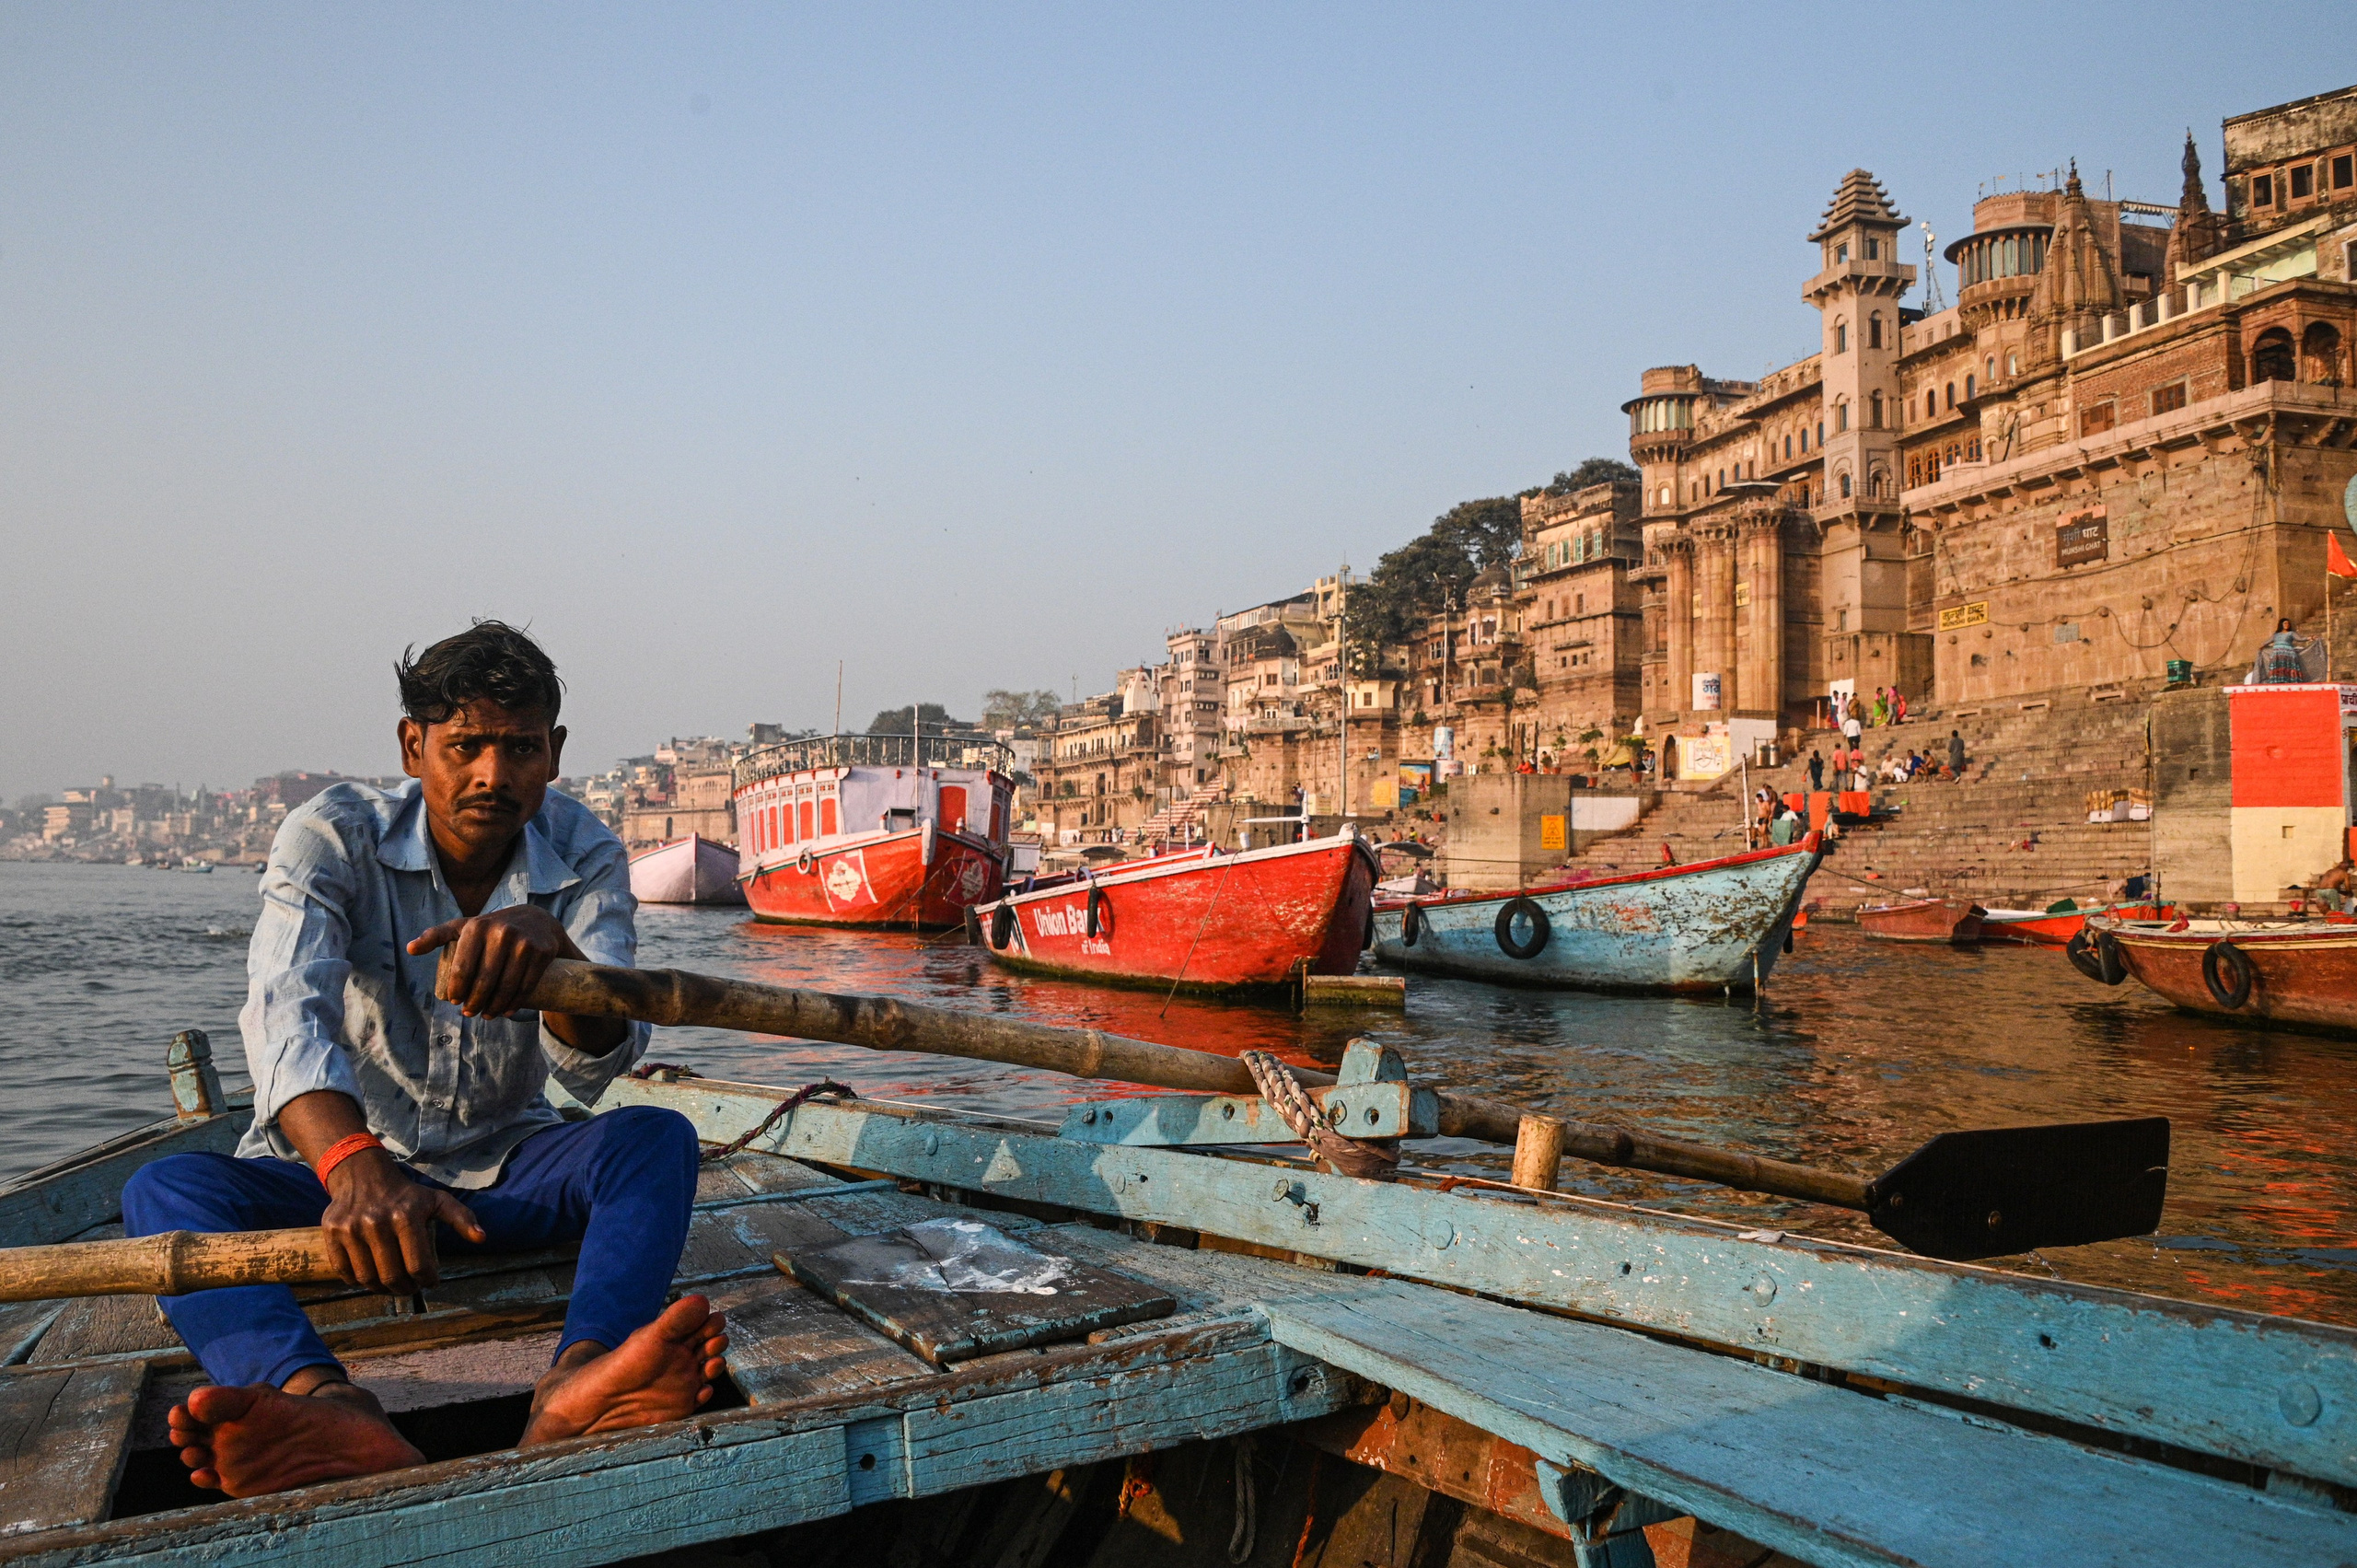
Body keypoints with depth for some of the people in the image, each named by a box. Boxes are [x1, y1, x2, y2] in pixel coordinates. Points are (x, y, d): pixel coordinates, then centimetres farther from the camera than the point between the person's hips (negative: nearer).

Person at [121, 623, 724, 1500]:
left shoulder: (584, 858, -8)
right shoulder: (334, 835, -12)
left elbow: (598, 1067, -22)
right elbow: (287, 1011, -31)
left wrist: (551, 943, -45)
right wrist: (353, 1165, -52)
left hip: (502, 1169, 1)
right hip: (331, 1169, 0)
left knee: (658, 1140, -26)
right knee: (165, 1189, -28)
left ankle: (576, 1383, -56)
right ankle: (329, 1407, -58)